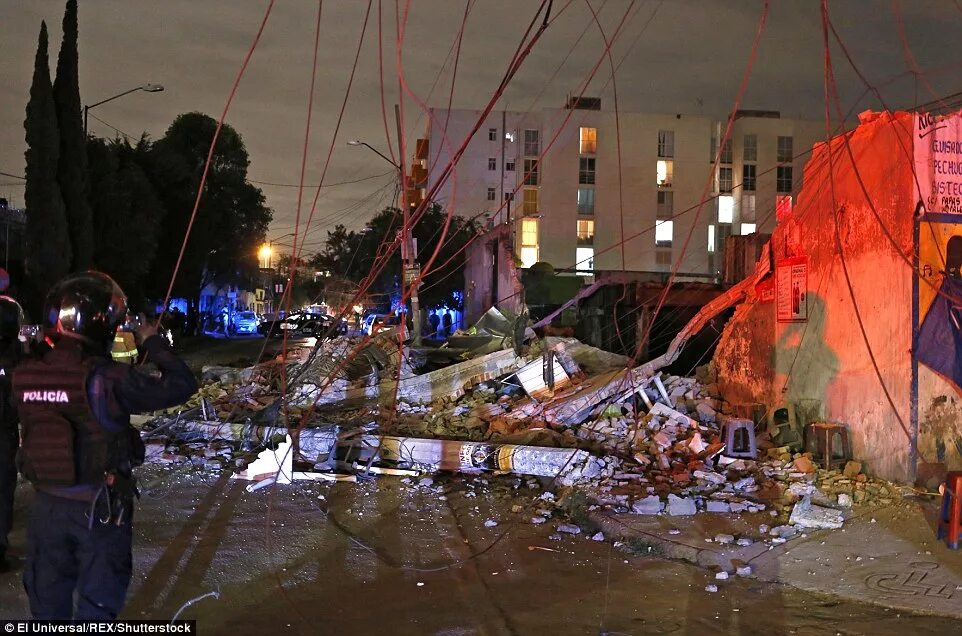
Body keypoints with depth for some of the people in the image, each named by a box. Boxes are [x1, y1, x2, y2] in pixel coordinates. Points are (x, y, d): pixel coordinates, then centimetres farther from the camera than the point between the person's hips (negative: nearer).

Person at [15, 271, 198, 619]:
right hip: (100, 510, -4)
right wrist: (153, 343, -3)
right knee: (98, 602, 12)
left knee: (47, 600, 21)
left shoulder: (25, 377, -9)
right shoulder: (108, 379, -23)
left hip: (47, 506, 5)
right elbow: (182, 385, -16)